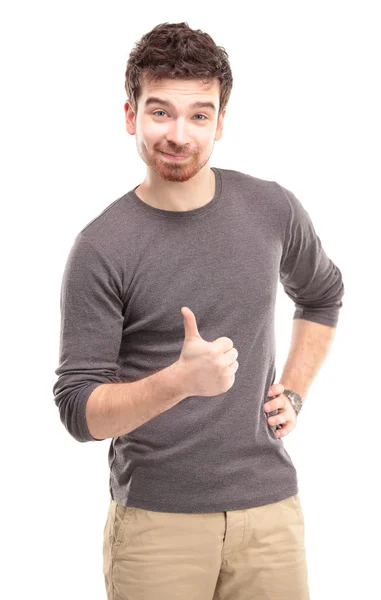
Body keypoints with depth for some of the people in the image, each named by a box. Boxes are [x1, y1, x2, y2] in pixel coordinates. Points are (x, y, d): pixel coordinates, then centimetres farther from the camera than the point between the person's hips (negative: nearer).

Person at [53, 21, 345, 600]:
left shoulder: (272, 209, 1)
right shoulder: (101, 248, -10)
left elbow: (323, 296, 21)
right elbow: (79, 411, -12)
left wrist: (294, 391, 8)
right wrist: (179, 381, -27)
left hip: (269, 507, 3)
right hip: (156, 521, -3)